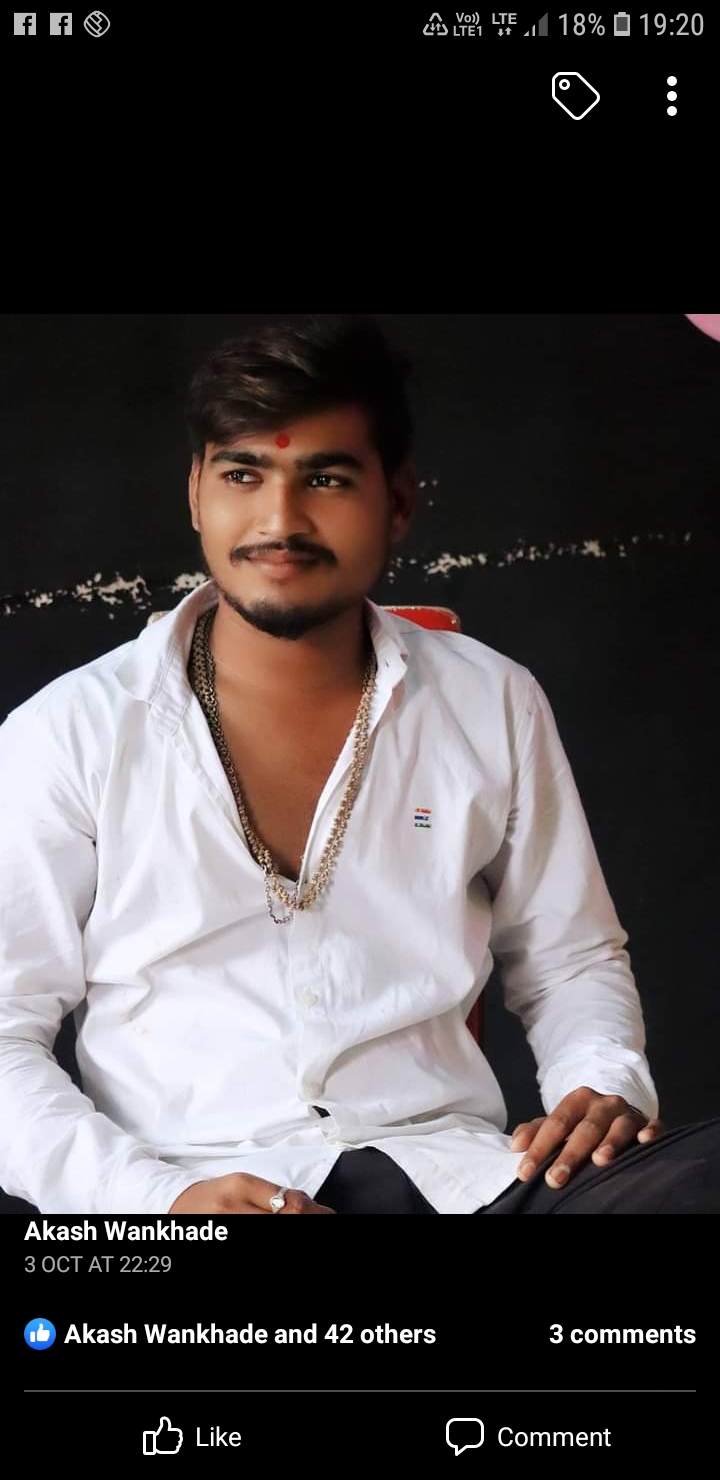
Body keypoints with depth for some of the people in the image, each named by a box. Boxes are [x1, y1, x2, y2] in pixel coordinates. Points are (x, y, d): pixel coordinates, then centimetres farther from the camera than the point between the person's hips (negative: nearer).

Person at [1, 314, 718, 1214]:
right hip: (196, 1192, -3)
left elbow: (570, 956, 20)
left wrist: (605, 1086, -1)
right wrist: (153, 1196, -17)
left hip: (458, 1168, 3)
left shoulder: (493, 706, 10)